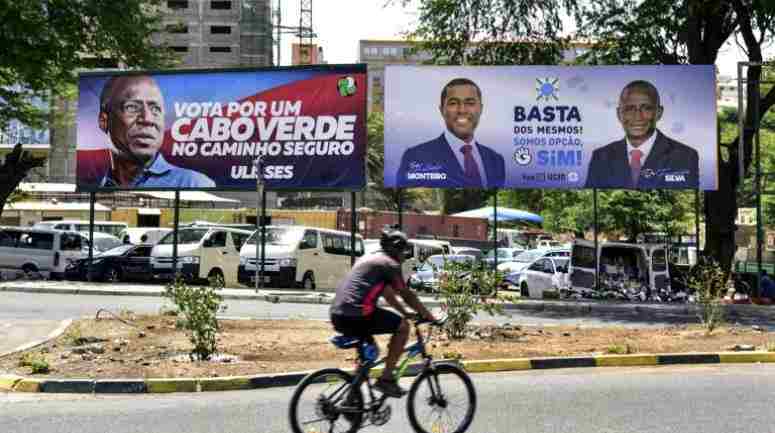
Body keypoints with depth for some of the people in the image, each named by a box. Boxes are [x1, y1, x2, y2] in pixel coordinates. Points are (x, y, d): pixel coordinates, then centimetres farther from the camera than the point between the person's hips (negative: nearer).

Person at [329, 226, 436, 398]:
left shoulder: (367, 259, 28)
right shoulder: (390, 264, 2)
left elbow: (388, 294, 34)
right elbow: (407, 295, 3)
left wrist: (406, 313, 37)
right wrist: (429, 316, 13)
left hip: (337, 316, 9)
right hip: (357, 315, -9)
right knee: (403, 326, 5)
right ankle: (386, 379, 3)